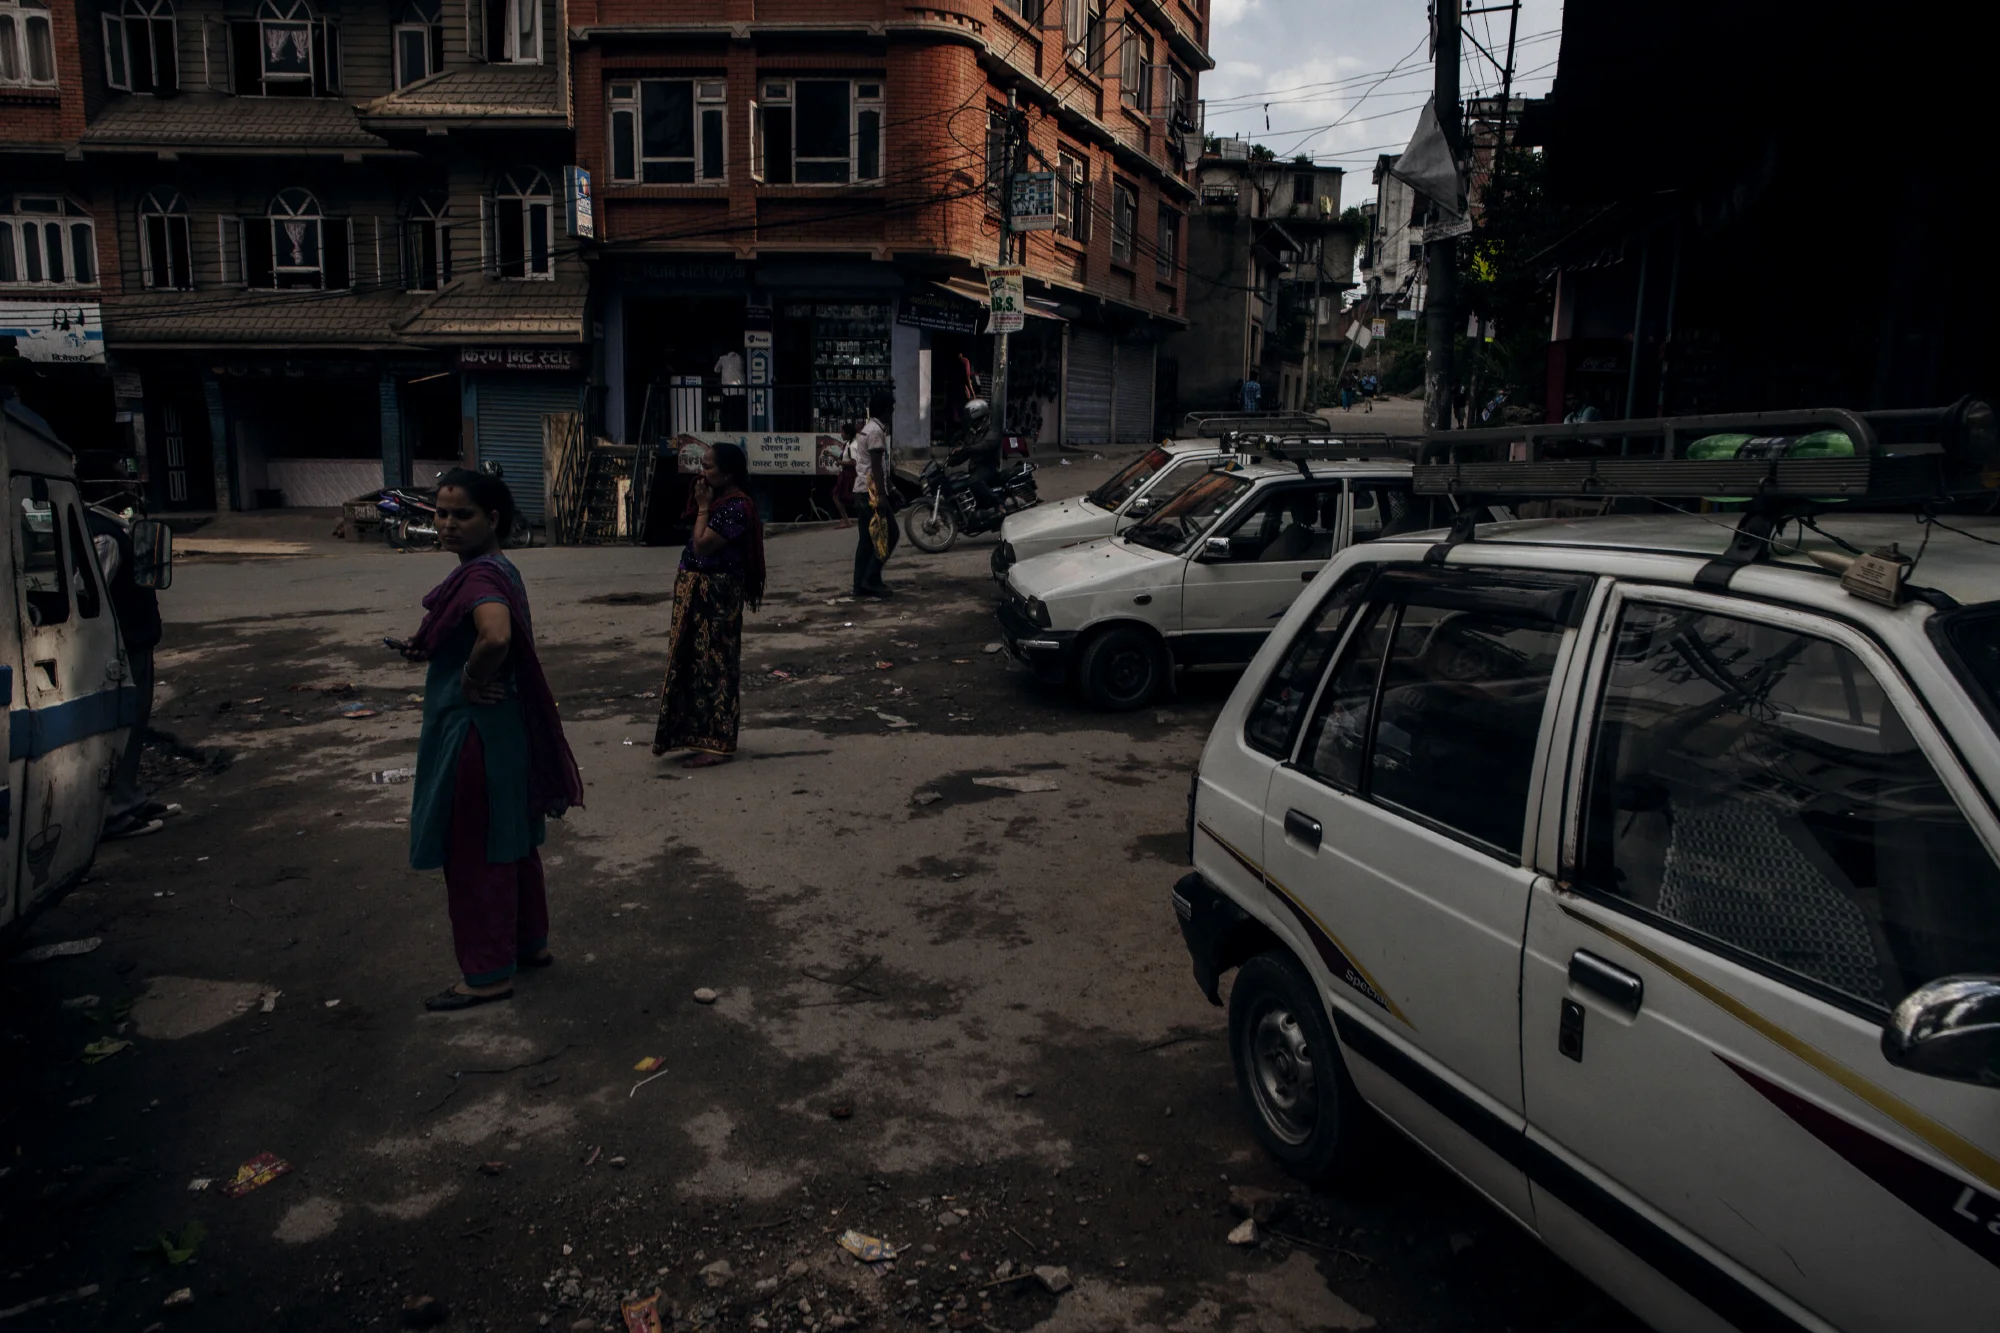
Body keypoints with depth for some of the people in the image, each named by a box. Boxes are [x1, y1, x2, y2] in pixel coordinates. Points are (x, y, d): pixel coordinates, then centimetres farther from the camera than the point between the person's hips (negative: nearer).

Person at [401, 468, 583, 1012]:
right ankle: (529, 943, 34)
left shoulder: (480, 576, -22)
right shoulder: (498, 568, 9)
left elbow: (496, 637, -42)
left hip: (476, 733, -10)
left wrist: (471, 679, -23)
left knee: (473, 851, 2)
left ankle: (489, 974, 15)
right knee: (510, 840, 20)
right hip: (504, 727, 10)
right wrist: (428, 647, 9)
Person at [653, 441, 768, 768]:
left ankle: (716, 745, 3)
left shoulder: (735, 507, -18)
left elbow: (701, 545, -20)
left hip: (716, 594, -11)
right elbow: (697, 545, 14)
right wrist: (704, 505, 9)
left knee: (715, 665, -4)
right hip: (700, 591, 11)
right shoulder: (720, 501, 13)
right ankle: (704, 735, 27)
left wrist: (703, 506, -13)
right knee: (699, 662, 16)